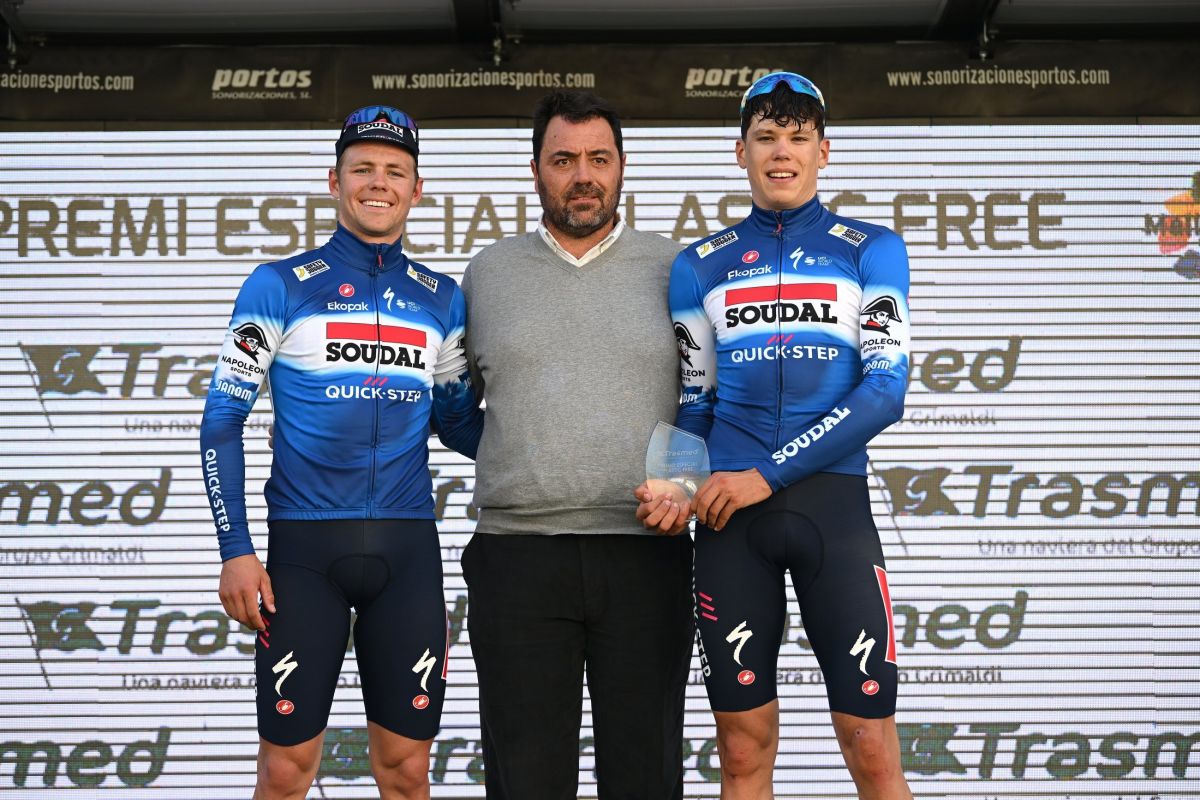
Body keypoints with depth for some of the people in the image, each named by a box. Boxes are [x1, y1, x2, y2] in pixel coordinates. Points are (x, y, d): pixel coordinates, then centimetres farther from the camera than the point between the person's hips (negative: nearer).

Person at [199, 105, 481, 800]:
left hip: (407, 550, 3)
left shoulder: (442, 299, 11)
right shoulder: (280, 288, 2)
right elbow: (222, 423, 1)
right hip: (305, 546, -2)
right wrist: (236, 552, -6)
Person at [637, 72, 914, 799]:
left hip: (832, 502, -2)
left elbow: (886, 389, -6)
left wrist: (767, 475, -12)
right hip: (729, 513, 2)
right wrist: (678, 489, -5)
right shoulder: (700, 266, 12)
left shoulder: (872, 251, 5)